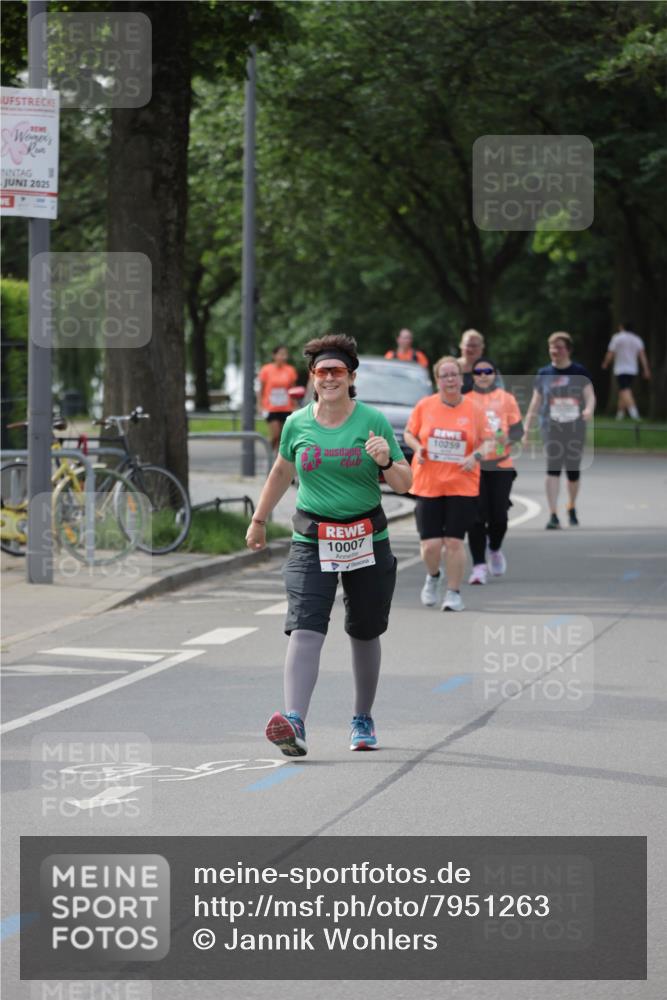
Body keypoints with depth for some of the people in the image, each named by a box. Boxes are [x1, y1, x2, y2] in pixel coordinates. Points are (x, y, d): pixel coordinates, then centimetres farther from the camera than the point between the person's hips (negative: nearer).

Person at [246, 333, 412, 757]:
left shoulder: (374, 421, -3)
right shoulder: (297, 423, 3)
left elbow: (404, 483, 0)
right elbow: (281, 472, 21)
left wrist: (386, 462, -21)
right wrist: (259, 520, 27)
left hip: (368, 540, 0)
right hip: (312, 542, 0)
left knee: (365, 634, 11)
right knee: (305, 629, -17)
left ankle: (363, 720, 31)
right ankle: (295, 724, -29)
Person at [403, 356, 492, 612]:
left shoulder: (473, 409, 0)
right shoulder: (424, 406, 0)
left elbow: (485, 440, 8)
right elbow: (409, 433, 11)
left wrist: (476, 456, -11)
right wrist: (417, 447, -9)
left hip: (462, 486, 0)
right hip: (427, 484, 0)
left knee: (454, 541, -4)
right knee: (431, 544, -5)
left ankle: (454, 593, 11)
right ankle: (433, 576, 28)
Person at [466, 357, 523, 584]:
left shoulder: (506, 399, 6)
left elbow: (518, 430, 7)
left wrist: (508, 439, -14)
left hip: (501, 465, 1)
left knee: (499, 515, 1)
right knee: (477, 516, -9)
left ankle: (495, 550, 32)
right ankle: (479, 565, -5)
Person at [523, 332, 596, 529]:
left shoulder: (579, 372, 3)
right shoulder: (544, 374, 6)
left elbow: (590, 395, -2)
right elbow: (535, 403, 10)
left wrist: (589, 409, -25)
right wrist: (527, 427, 5)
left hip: (576, 427, 1)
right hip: (551, 428, -1)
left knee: (573, 470, 8)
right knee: (553, 469, -13)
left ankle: (572, 507, 33)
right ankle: (553, 515, -16)